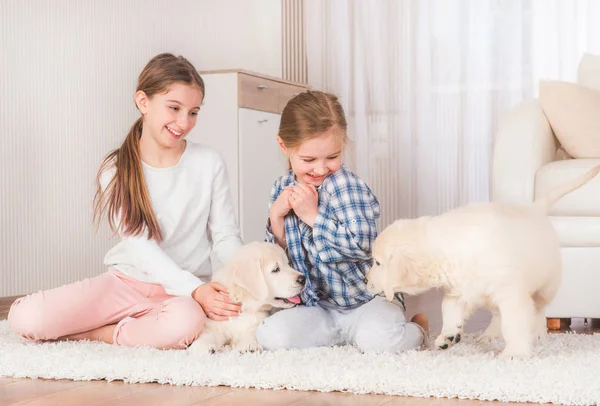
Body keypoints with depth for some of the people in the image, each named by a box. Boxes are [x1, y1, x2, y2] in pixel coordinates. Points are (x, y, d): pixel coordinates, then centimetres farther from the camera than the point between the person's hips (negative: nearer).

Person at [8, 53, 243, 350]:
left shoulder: (209, 164, -2)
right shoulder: (116, 170, -4)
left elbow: (226, 237, 0)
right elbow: (141, 247, -14)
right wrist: (195, 289, -29)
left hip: (181, 294, 0)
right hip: (127, 281, 0)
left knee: (185, 321, -40)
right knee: (25, 317, -21)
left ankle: (99, 333, -13)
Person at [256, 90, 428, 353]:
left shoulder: (347, 187, -16)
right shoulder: (283, 189, 1)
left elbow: (362, 245, -27)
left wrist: (313, 216, -25)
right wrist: (276, 215, -10)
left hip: (367, 298, -5)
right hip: (318, 305, 5)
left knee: (378, 339, -34)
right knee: (270, 335, -19)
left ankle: (415, 329, 4)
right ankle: (347, 332, 5)